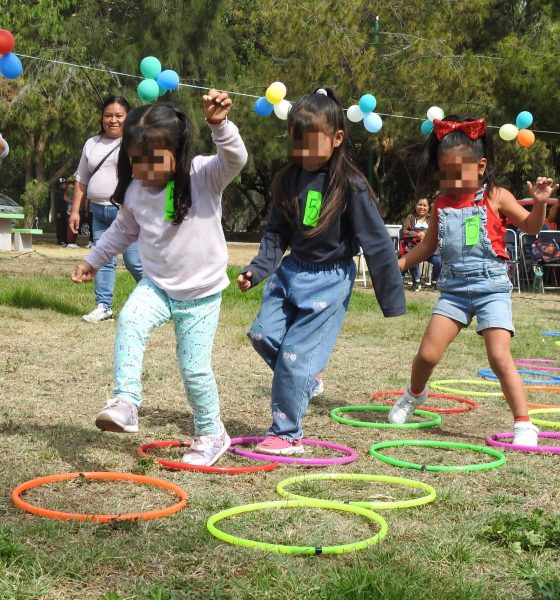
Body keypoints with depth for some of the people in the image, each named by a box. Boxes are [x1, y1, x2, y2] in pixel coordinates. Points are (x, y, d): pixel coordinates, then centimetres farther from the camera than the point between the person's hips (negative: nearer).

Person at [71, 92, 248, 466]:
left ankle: (211, 434, 23)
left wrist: (220, 125, -51)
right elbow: (123, 230, 17)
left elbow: (236, 159, -34)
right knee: (130, 320, -28)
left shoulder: (205, 177, -15)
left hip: (201, 295, -3)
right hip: (157, 286, 3)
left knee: (195, 368, 1)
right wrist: (93, 260, 25)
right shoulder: (135, 191, -2)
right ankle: (126, 402, -29)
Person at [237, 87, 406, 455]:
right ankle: (308, 379, 27)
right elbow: (277, 233, 8)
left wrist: (392, 300, -12)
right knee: (263, 334, 0)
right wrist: (256, 271, -7)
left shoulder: (351, 187, -16)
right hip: (291, 271, 6)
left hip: (329, 280, -6)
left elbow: (377, 244, -13)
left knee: (296, 354, -7)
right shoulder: (289, 180, 0)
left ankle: (287, 435, 8)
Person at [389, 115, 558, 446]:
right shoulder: (442, 203, 6)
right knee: (428, 353, 3)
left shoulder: (496, 198, -5)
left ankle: (524, 425, -6)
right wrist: (397, 264, 9)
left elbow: (531, 226, -2)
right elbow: (428, 246, 16)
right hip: (454, 289, 4)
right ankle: (414, 395, 35)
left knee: (500, 356, -15)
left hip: (492, 288, -4)